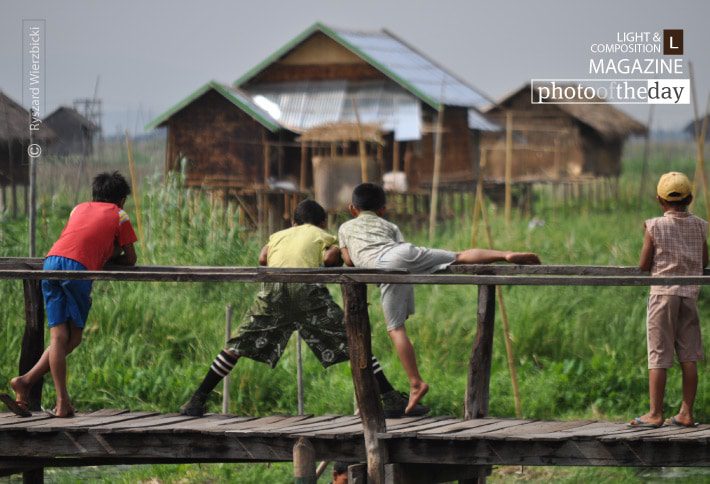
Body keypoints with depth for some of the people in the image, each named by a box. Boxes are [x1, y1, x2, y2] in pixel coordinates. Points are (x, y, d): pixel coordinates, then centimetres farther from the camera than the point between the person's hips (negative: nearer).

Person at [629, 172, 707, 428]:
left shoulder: (655, 227, -7)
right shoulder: (699, 226, 4)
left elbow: (643, 266, -2)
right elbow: (704, 263, 12)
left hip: (663, 293, -3)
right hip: (690, 293, 3)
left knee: (659, 356, -1)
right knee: (688, 356, 6)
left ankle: (655, 414, -4)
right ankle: (686, 413, 5)